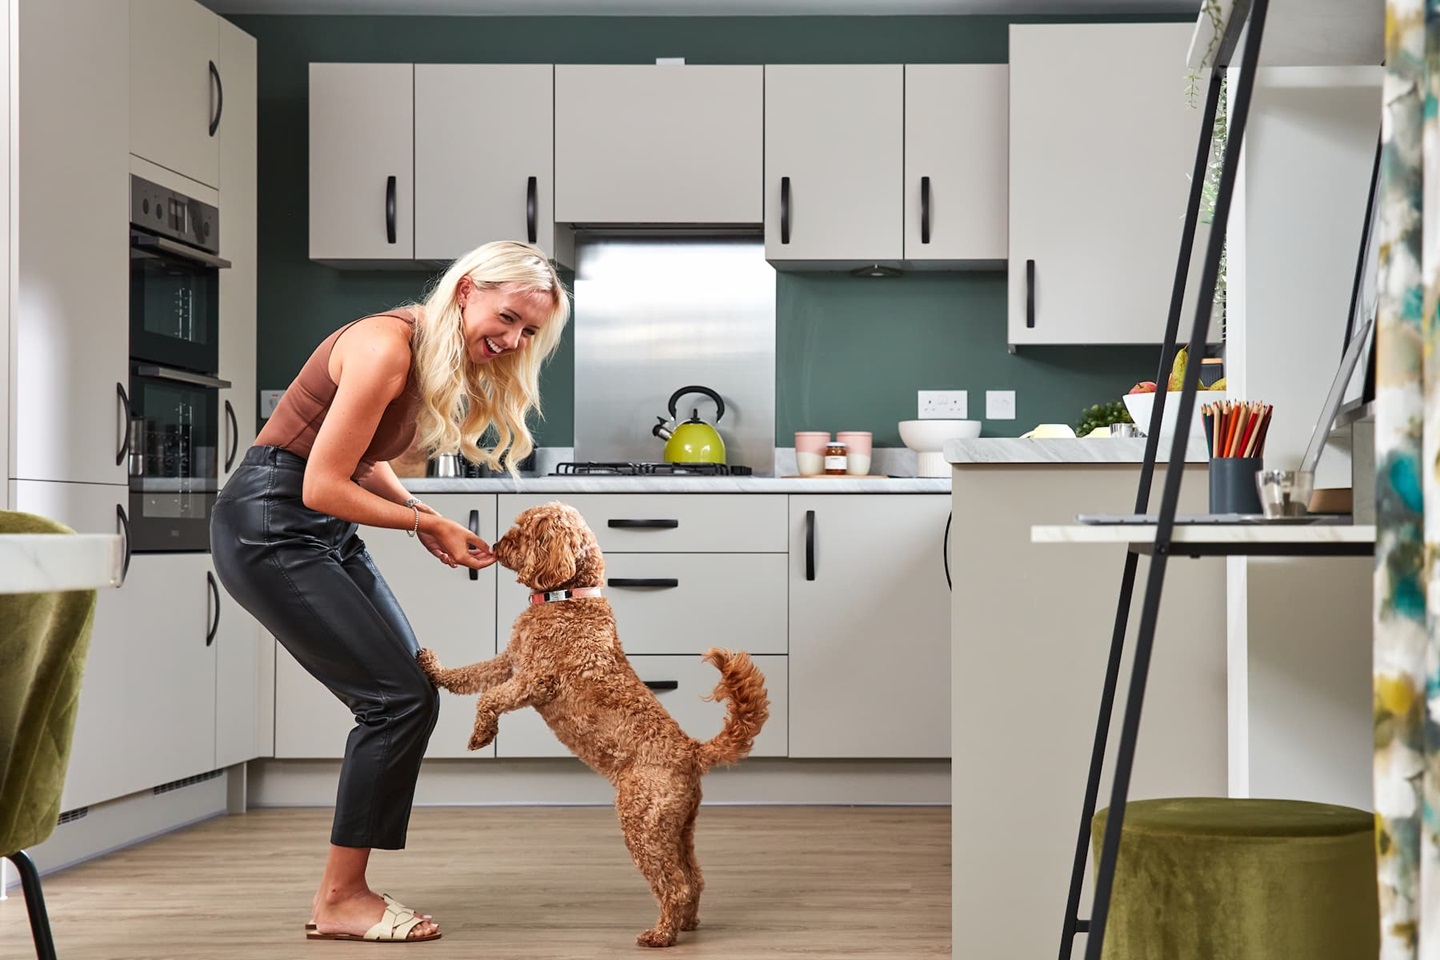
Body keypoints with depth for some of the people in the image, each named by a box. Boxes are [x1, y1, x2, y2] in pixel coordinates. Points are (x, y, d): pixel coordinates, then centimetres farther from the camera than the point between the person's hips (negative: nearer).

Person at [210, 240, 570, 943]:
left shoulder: (446, 360, 7)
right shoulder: (387, 348, -22)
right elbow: (322, 486, -20)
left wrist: (425, 520, -1)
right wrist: (425, 522, -9)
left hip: (326, 531, 10)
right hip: (269, 526, -10)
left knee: (412, 693, 5)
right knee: (398, 697, -11)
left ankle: (344, 894, 12)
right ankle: (340, 901, 0)